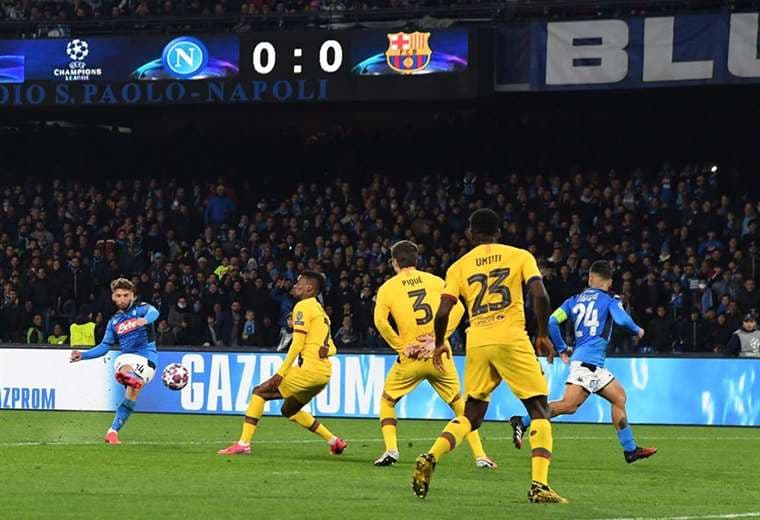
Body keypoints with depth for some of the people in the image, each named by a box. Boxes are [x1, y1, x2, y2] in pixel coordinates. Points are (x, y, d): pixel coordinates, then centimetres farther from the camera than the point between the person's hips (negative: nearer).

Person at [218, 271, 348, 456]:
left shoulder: (303, 307, -5)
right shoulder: (320, 310, 24)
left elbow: (297, 344, -13)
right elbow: (331, 348, 22)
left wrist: (280, 373, -14)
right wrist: (325, 350, -2)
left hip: (310, 368, -9)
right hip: (324, 372, 9)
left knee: (260, 392, -4)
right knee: (289, 410, 24)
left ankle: (243, 443, -12)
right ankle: (334, 442, 21)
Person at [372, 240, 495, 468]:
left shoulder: (388, 288, 1)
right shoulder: (435, 281, 7)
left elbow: (381, 321, -13)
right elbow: (458, 308, -4)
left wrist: (400, 347, -7)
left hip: (410, 358, -2)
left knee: (387, 402, 17)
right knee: (459, 404, 15)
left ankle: (391, 449, -2)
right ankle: (480, 455, 9)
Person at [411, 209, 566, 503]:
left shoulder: (459, 267, 12)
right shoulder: (520, 256, 8)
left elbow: (443, 312, 2)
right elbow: (540, 295, -6)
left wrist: (439, 343, 18)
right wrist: (543, 335, 5)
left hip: (477, 343, 3)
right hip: (512, 338, -3)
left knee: (471, 415, 19)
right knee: (540, 410, 4)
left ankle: (430, 458, -3)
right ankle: (539, 486, -10)